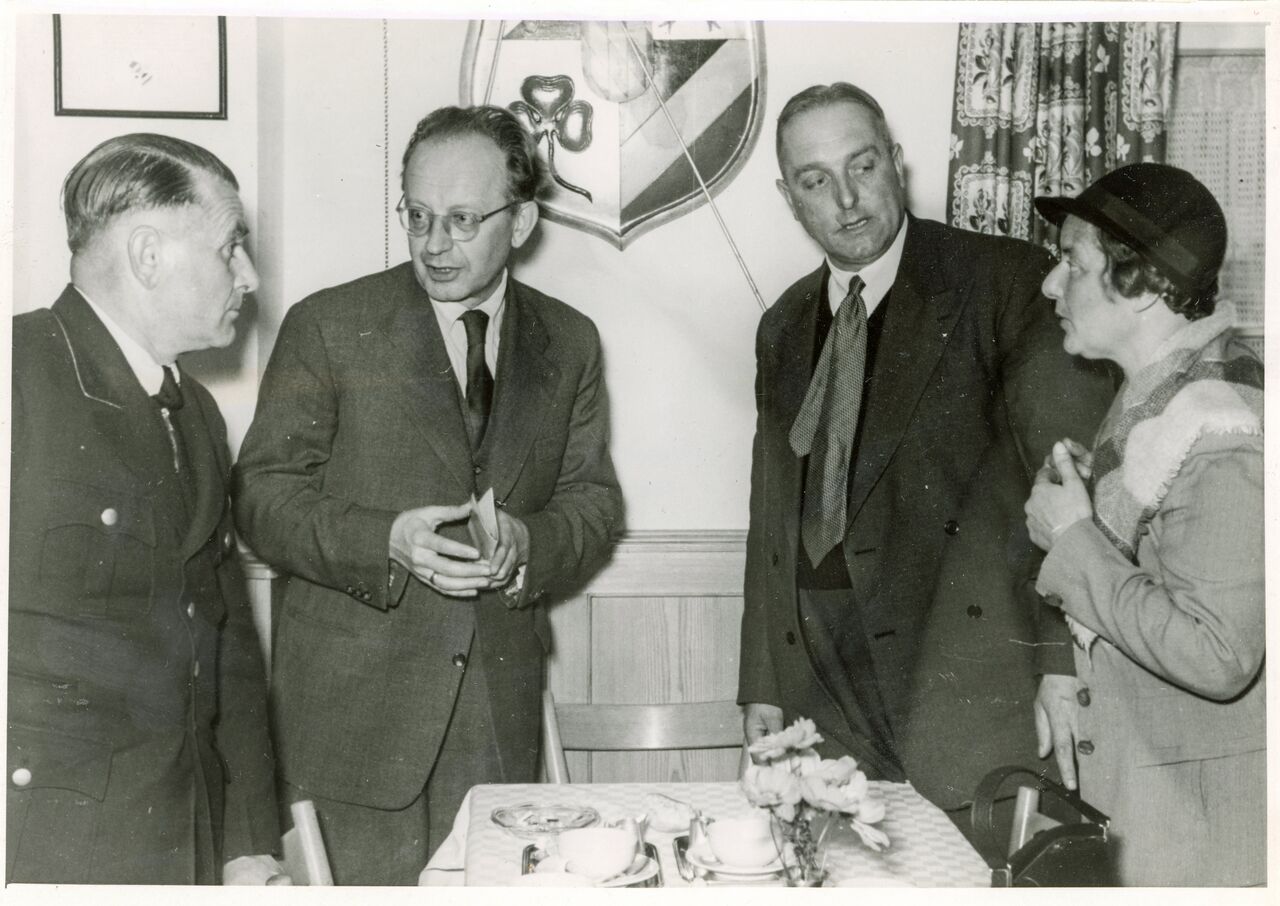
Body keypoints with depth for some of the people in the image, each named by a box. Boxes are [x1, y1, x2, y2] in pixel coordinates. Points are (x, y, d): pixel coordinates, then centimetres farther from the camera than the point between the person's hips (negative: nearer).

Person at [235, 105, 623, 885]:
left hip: (502, 704, 3)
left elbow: (594, 500, 10)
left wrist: (530, 543, -12)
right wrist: (384, 541, -19)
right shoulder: (328, 328, -1)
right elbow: (266, 494, -2)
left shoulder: (569, 343, 9)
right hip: (357, 699, -2)